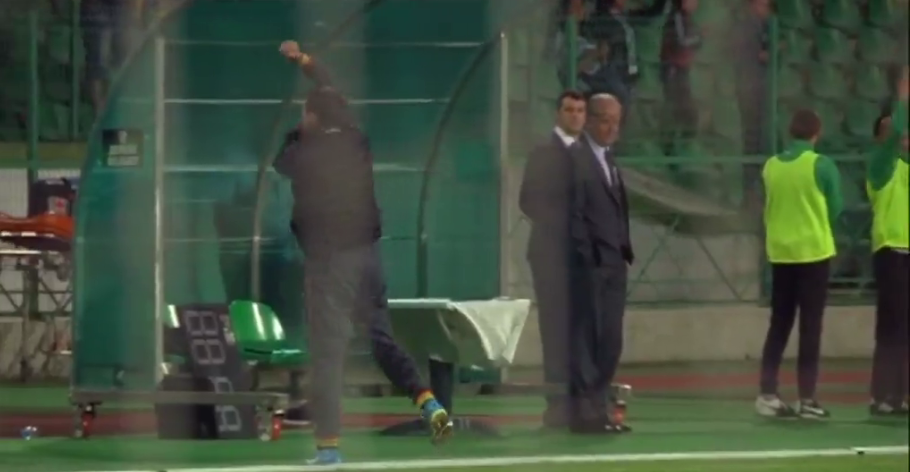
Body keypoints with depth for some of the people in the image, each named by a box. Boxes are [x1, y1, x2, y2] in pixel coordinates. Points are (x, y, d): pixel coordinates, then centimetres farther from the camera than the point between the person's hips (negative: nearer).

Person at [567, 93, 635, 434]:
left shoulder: (609, 158, 18)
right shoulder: (576, 157, -9)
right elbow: (573, 212, -14)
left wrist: (624, 252, 12)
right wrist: (586, 256, -18)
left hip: (614, 262, 8)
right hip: (591, 263, -8)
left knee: (610, 341, 8)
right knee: (586, 338, -5)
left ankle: (598, 407, 13)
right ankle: (584, 411, -3)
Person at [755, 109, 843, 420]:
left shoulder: (771, 166, 1)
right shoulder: (821, 165, -10)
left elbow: (769, 208, 9)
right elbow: (835, 208, -1)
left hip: (780, 252, 4)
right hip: (812, 251, -4)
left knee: (779, 325, 11)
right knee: (810, 326, 1)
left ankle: (768, 395, 7)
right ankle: (807, 399, 0)